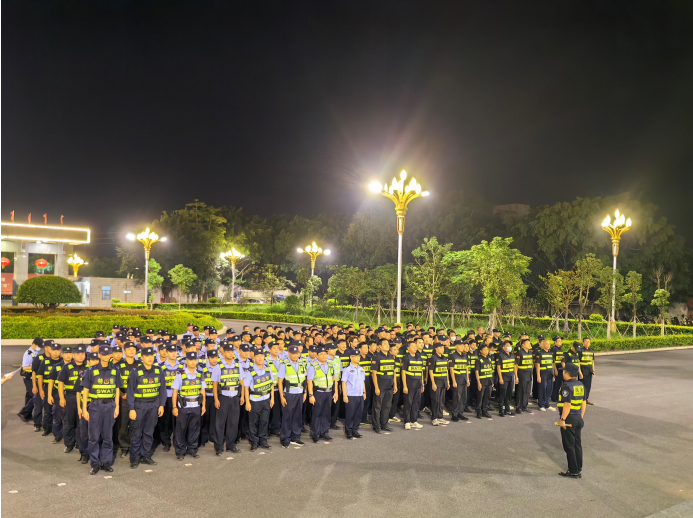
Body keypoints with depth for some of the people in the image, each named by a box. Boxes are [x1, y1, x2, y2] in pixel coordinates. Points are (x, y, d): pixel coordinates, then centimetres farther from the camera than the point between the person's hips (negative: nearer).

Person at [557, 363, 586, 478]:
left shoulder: (567, 386, -19)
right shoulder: (581, 385, 7)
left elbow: (567, 405, -23)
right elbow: (584, 403, 12)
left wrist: (562, 419, -18)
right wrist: (581, 417, 20)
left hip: (569, 419, -8)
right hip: (578, 418, 8)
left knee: (569, 446, 2)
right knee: (577, 444, 15)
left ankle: (573, 471, 7)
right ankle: (579, 470, 23)